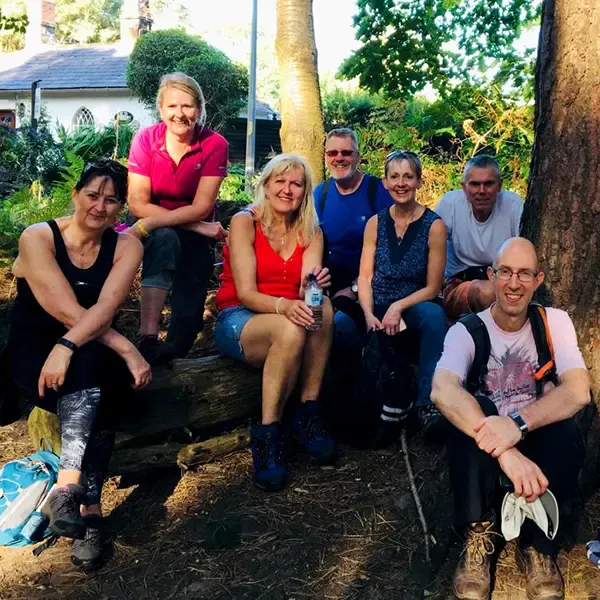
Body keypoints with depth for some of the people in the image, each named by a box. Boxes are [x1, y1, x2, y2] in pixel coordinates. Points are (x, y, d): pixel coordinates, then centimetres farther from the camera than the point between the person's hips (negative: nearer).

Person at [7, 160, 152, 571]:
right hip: (33, 358, -3)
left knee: (87, 362, -31)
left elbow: (105, 308, -19)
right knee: (91, 361, -33)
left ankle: (69, 484, -38)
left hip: (96, 363, 3)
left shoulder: (126, 246, -1)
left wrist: (68, 346, -36)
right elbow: (66, 310, -21)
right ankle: (89, 505, -39)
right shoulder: (38, 238, -9)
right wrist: (127, 350, -27)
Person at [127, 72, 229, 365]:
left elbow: (202, 207, -21)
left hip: (194, 237, 1)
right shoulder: (146, 139, -14)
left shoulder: (214, 144, -15)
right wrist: (196, 226, -24)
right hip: (156, 232, -1)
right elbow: (137, 204, -18)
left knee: (189, 314, -11)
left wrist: (151, 223, -33)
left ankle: (171, 359, 25)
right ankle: (148, 338, -41)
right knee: (166, 239, -37)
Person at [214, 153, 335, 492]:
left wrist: (316, 285, -33)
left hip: (289, 317, 4)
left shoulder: (311, 232, 6)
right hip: (238, 321, -4)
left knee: (323, 308, -30)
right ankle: (268, 434, -26)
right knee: (291, 330, -36)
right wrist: (284, 306, -36)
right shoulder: (244, 222, -7)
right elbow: (246, 293, -16)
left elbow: (306, 291, -8)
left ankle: (309, 412, -21)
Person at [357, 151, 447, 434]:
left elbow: (433, 287, -4)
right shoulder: (375, 223, 6)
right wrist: (369, 314, -17)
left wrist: (398, 307, -19)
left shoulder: (434, 225, -3)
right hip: (379, 309, 2)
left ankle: (428, 402, -29)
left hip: (414, 306, -2)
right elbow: (365, 277, 1)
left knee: (434, 315, -37)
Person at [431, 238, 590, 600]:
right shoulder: (467, 330, -10)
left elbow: (579, 392, -21)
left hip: (539, 445, 1)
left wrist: (519, 424, -40)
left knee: (566, 431, -31)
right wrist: (503, 448, -47)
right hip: (483, 451, -1)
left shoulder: (554, 322, -4)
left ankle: (537, 543, -12)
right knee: (473, 412, -32)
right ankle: (479, 538, -20)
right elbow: (442, 390, -32)